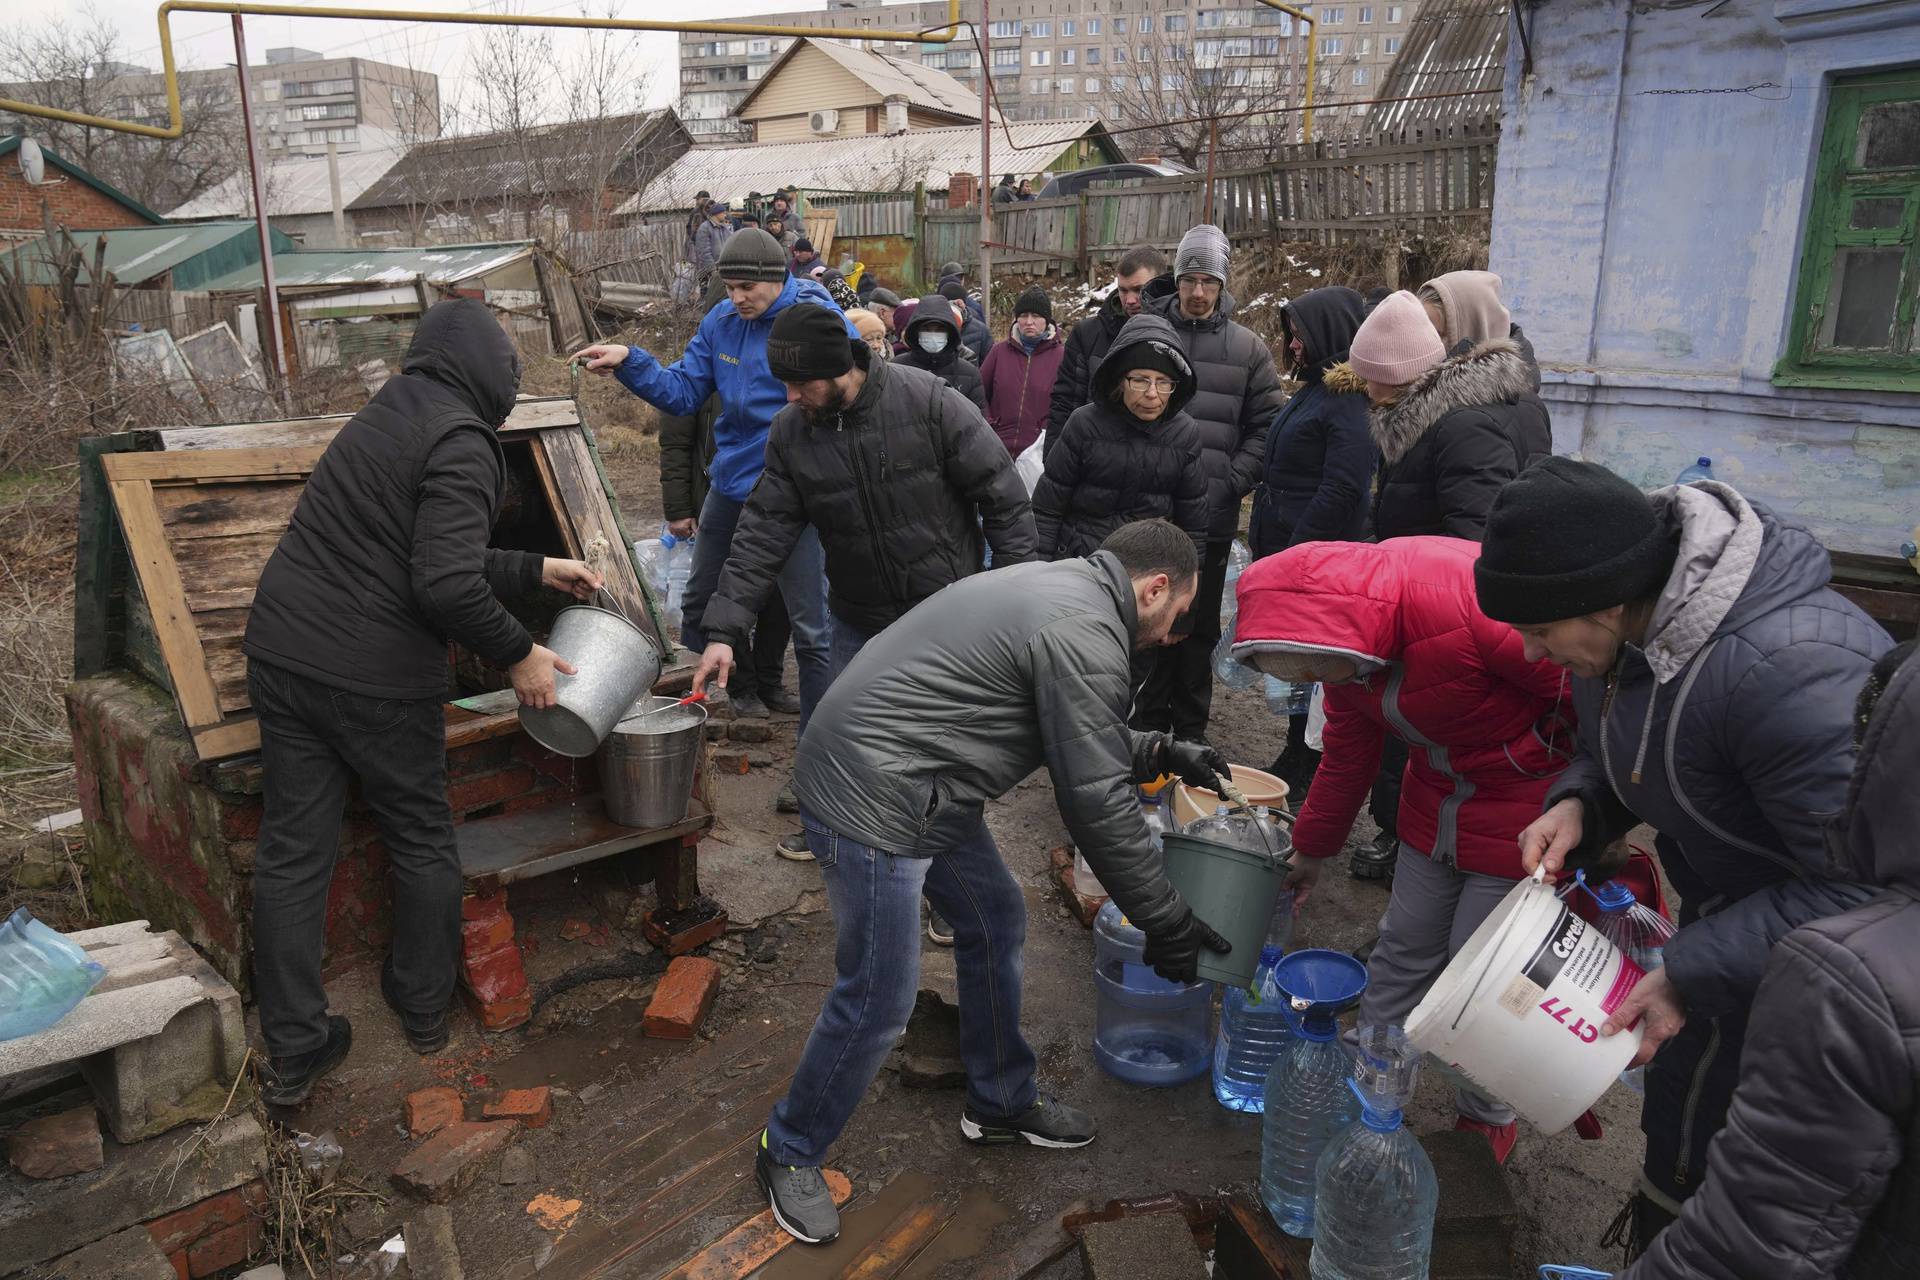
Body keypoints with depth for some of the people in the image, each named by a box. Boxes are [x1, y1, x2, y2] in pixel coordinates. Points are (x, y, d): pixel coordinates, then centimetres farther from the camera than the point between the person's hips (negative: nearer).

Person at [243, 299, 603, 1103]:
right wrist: (516, 653, -10)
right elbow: (446, 585, -24)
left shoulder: (386, 418, 17)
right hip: (374, 675, -8)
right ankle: (424, 1006, 31)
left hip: (282, 652, 8)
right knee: (422, 839, 14)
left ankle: (292, 1051, 20)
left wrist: (536, 571, 27)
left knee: (292, 851, 10)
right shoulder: (461, 443, -13)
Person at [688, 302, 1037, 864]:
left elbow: (1001, 492, -14)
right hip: (860, 618, 4)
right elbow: (763, 532, -7)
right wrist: (724, 631, -12)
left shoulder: (928, 401, -20)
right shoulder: (790, 431, -8)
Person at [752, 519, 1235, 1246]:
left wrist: (1160, 754, 20)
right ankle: (789, 1154, 23)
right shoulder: (1084, 634, -18)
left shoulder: (1059, 588, 14)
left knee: (994, 921, 20)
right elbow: (1095, 801, -16)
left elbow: (1080, 742, 25)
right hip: (869, 801, -11)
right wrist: (1165, 922, -6)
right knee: (880, 996, 0)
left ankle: (1000, 1102, 37)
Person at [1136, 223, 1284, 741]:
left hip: (1212, 517, 1)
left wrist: (1231, 483, -7)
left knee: (1200, 627, 10)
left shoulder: (1247, 347, 6)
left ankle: (1191, 730, 22)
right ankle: (1151, 722, 20)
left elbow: (1266, 425, 5)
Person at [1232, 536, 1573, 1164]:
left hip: (1531, 799, -6)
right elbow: (1347, 756, 10)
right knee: (1405, 947, 12)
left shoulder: (1468, 595, -35)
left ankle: (1487, 1121, 26)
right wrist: (1310, 852, 22)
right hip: (1437, 798, 7)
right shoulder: (1344, 646, -7)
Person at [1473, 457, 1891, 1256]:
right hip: (1727, 907, 7)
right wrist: (1576, 805, -13)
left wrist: (1693, 972, -30)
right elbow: (1621, 753, 8)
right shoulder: (1631, 621, -10)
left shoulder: (1787, 669, -37)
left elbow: (1861, 886, -31)